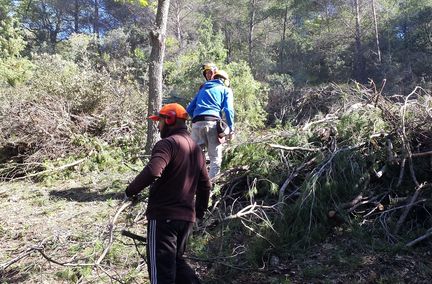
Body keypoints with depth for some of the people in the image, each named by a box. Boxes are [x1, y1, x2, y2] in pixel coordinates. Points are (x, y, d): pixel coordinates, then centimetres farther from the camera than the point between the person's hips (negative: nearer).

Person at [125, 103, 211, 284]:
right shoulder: (196, 148, 15)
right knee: (176, 260, 23)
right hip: (187, 217, 8)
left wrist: (130, 191, -14)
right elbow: (205, 185, 18)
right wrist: (199, 212, 28)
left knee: (161, 269, 1)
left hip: (163, 216, -8)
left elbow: (152, 172, -30)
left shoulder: (167, 143, -12)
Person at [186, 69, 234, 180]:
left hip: (196, 124, 4)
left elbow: (189, 109, 25)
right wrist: (231, 129, 6)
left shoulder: (202, 89, 30)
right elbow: (228, 110, 2)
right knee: (215, 159, 0)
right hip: (212, 123, -3)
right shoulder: (226, 90, 18)